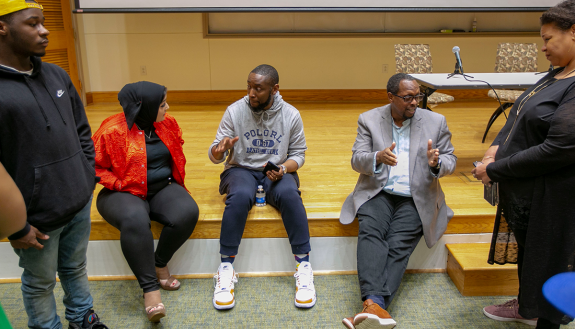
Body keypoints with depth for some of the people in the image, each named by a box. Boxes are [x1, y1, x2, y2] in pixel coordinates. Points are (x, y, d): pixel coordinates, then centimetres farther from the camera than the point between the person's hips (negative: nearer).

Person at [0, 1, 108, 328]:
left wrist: (88, 179, 9)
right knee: (40, 282, 16)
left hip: (80, 205, 6)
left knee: (76, 268, 24)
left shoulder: (57, 75, 4)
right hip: (36, 218, -5)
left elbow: (82, 132, 14)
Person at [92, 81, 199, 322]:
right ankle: (150, 288, -26)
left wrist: (175, 180, 9)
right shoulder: (112, 130, -11)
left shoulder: (167, 123, 5)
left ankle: (160, 264, -1)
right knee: (135, 221, -38)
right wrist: (120, 185, -15)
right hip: (124, 193, -4)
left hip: (163, 187, 5)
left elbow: (177, 152, 21)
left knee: (187, 213, -26)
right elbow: (95, 167, -5)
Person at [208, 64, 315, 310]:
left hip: (277, 171, 1)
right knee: (240, 196, -35)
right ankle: (226, 269, -24)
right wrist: (220, 149, -29)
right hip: (241, 169, 0)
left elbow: (298, 154, 5)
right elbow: (214, 156, -4)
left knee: (289, 195, -34)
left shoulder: (291, 115, -2)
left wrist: (284, 169, -17)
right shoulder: (235, 111, -5)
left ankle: (304, 267, -23)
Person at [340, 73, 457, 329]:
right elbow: (356, 160, 0)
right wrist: (378, 158, -24)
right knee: (370, 231, -30)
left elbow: (451, 160, 10)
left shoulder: (435, 121, 8)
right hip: (378, 193, 0)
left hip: (415, 199, 0)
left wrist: (437, 164, -16)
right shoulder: (369, 119, 7)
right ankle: (375, 304, -41)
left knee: (399, 245, -25)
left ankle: (373, 307, -35)